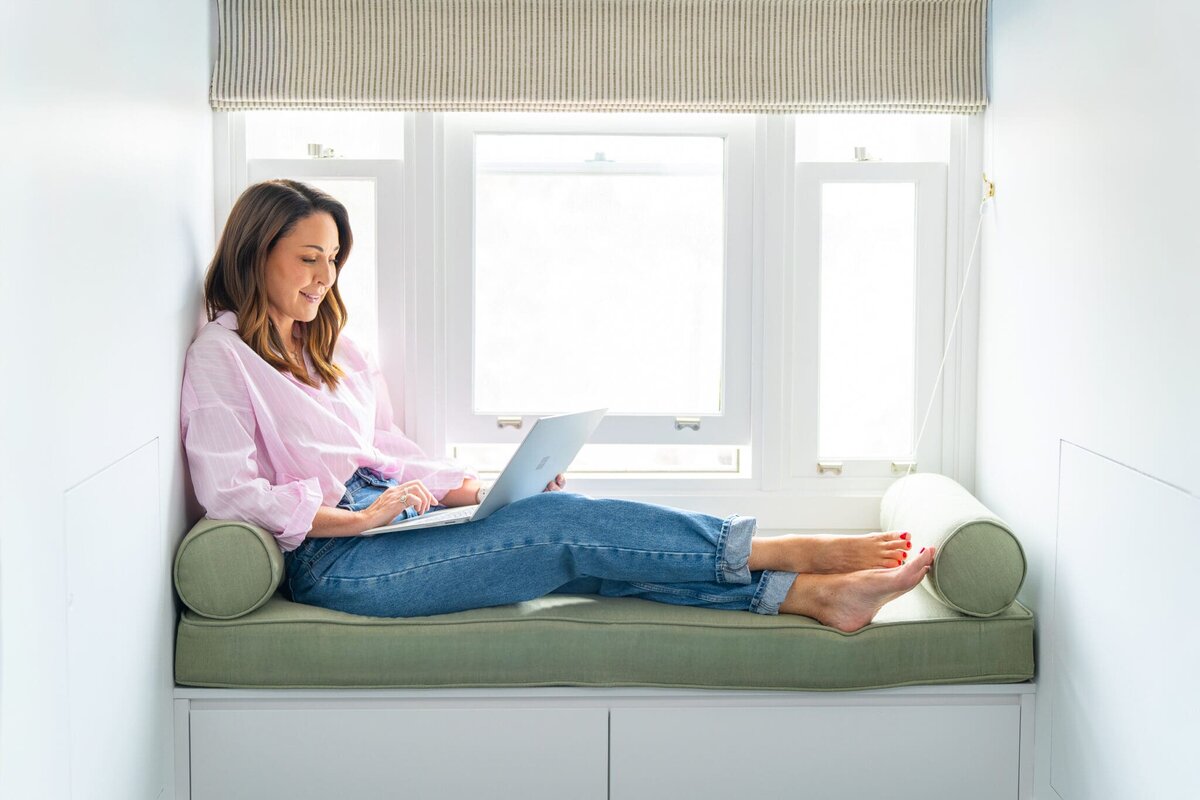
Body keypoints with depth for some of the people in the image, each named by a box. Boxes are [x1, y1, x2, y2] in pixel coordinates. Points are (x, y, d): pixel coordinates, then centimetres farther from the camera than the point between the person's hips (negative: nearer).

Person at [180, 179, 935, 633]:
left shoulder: (335, 346, 22)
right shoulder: (222, 354, -1)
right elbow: (229, 492, -12)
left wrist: (485, 489, 6)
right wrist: (357, 517, -17)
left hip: (389, 517, 7)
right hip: (333, 557, -7)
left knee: (570, 532, -17)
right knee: (558, 523, -23)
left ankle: (813, 594, -26)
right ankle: (794, 554, -21)